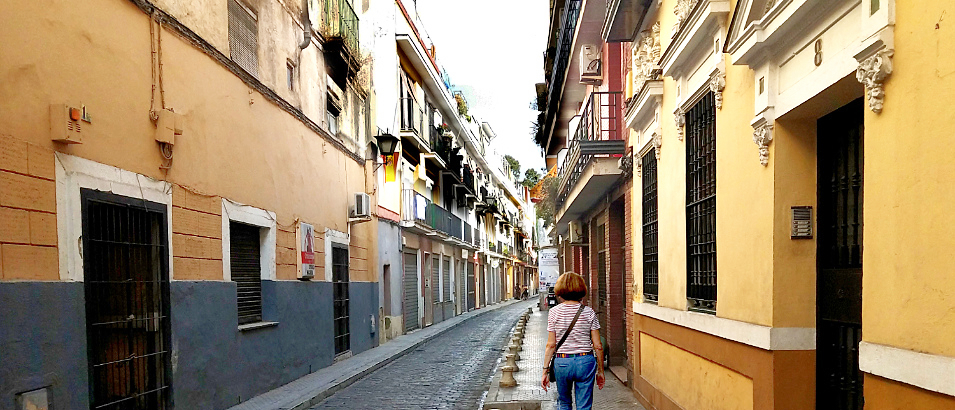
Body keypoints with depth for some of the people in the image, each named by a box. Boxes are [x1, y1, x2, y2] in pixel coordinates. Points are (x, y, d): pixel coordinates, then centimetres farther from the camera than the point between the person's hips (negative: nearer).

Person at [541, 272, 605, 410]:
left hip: (562, 362, 0)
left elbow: (551, 345, -5)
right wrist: (600, 371, 8)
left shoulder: (554, 312, -4)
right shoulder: (589, 312, -3)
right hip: (585, 362, 0)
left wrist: (545, 371, 2)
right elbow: (598, 346, -3)